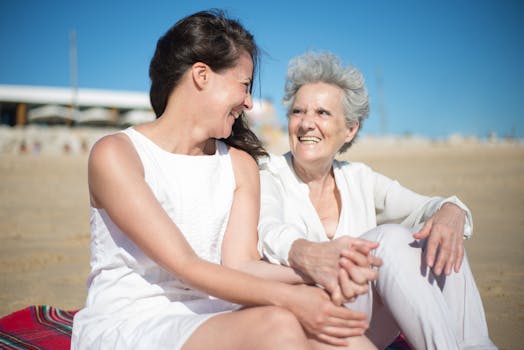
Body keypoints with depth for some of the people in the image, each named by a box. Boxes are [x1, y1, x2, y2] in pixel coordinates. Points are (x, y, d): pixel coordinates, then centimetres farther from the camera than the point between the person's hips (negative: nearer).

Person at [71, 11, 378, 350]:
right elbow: (183, 266, -17)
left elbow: (239, 265, -2)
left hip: (207, 319, 5)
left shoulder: (239, 164, 10)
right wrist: (286, 297, -27)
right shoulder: (115, 154, -8)